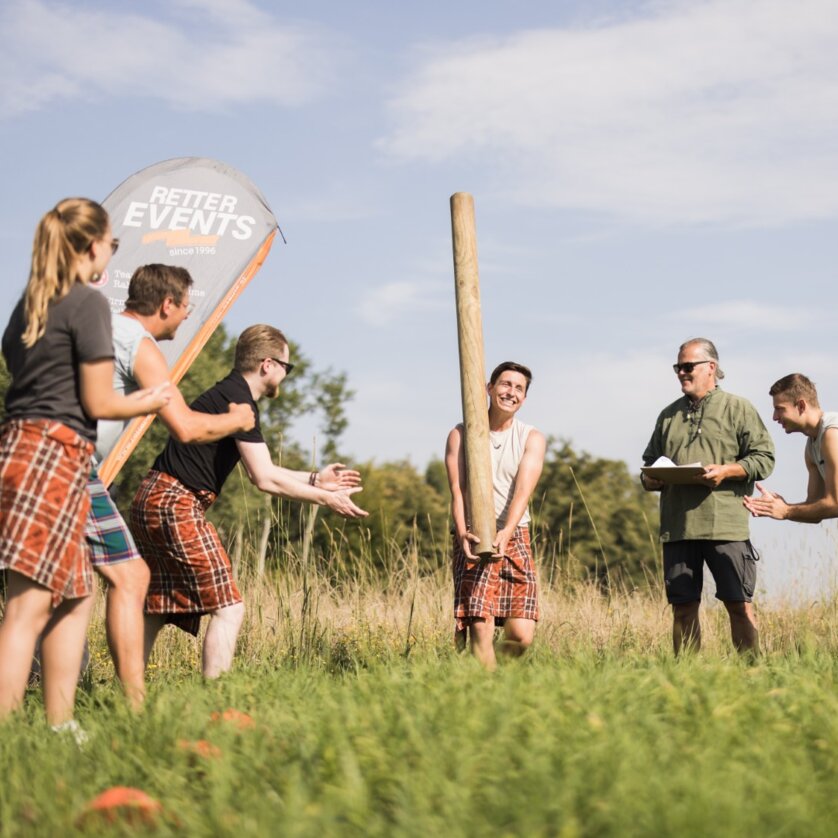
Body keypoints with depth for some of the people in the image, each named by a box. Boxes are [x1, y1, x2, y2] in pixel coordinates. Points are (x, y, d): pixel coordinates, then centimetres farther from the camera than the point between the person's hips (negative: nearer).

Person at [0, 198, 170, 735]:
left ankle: (59, 727, 15)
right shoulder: (89, 303, -6)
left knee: (77, 595, 15)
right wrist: (151, 402, 10)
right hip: (56, 454, -9)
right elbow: (98, 403, -8)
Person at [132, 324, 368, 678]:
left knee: (155, 610, 15)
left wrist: (314, 478, 27)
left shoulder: (225, 395, 20)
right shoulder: (238, 400, -12)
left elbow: (260, 471, 27)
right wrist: (325, 498, -7)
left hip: (150, 501, 10)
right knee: (227, 608, -9)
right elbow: (264, 479, -14)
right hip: (176, 505, -10)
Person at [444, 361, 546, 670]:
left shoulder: (532, 439, 6)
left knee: (522, 635, -5)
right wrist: (462, 533, -24)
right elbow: (457, 490, -5)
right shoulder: (461, 435, 6)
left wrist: (506, 533, -27)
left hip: (515, 537, 1)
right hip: (474, 539, -1)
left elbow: (523, 491, -9)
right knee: (480, 627, -17)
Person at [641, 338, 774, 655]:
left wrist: (725, 470, -14)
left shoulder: (738, 409, 6)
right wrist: (649, 479, 2)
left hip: (726, 526, -4)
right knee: (683, 607, 5)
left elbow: (763, 458, 0)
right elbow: (649, 463, 25)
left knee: (739, 605, -4)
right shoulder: (669, 415, 20)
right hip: (677, 526, 4)